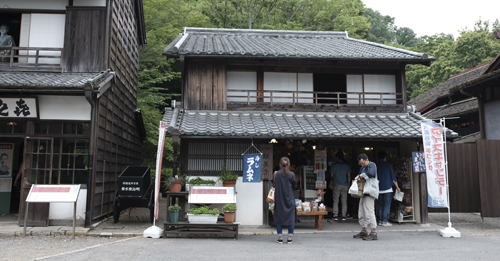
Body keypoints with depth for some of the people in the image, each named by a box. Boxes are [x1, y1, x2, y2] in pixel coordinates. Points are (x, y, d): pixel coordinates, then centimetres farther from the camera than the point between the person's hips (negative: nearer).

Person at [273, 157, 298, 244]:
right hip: (290, 199, 0)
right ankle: (290, 237, 8)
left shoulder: (276, 174, -8)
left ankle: (280, 237, 10)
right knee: (291, 217, 9)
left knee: (279, 217, 9)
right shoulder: (291, 174, -8)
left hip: (279, 199, 0)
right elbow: (294, 186, 2)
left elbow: (274, 185, 0)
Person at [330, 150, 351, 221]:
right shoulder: (346, 165, 3)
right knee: (344, 201, 5)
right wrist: (348, 184, 13)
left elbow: (331, 175, 2)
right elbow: (349, 176, 3)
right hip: (344, 185, 1)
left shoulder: (334, 165, -2)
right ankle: (344, 216, 6)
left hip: (336, 185, -1)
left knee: (335, 201, 2)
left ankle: (335, 216, 0)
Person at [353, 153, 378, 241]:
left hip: (369, 193, -10)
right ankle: (364, 231, 23)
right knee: (361, 213, 13)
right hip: (364, 193, 10)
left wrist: (361, 175, -17)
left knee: (369, 213, -11)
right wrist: (358, 177, 2)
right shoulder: (363, 167, 19)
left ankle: (374, 234, -6)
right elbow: (359, 174, 25)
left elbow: (371, 173, -29)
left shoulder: (372, 165, -9)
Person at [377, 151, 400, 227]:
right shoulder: (388, 165, -3)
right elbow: (393, 177, -3)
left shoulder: (376, 166, 6)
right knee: (387, 205, -2)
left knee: (380, 205, 11)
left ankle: (380, 220, 11)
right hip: (387, 188, -4)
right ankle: (385, 221, -4)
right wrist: (397, 187, 4)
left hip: (379, 189, 4)